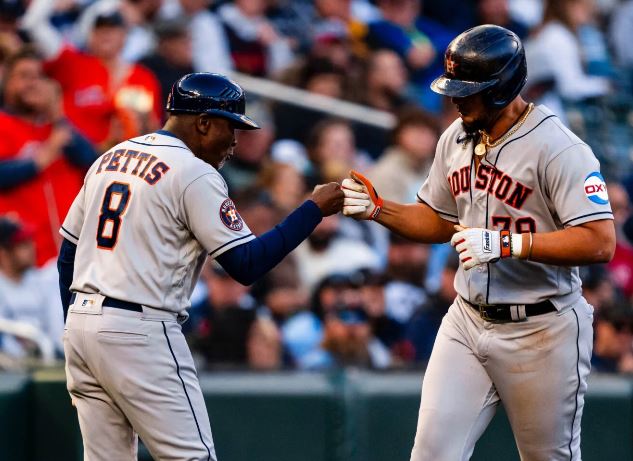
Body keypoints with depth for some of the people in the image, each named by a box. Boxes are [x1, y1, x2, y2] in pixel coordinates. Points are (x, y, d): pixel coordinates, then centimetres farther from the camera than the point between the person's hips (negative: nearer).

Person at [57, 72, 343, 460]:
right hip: (140, 331, -8)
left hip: (80, 325, 8)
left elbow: (68, 253, 18)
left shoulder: (110, 159, 15)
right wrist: (314, 209, -7)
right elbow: (246, 265, -13)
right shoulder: (195, 174, -8)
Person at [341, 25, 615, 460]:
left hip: (541, 331, -6)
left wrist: (506, 243, -30)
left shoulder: (560, 149, -18)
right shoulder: (456, 139, 6)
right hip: (468, 322, 6)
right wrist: (378, 209, 1)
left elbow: (600, 242, -26)